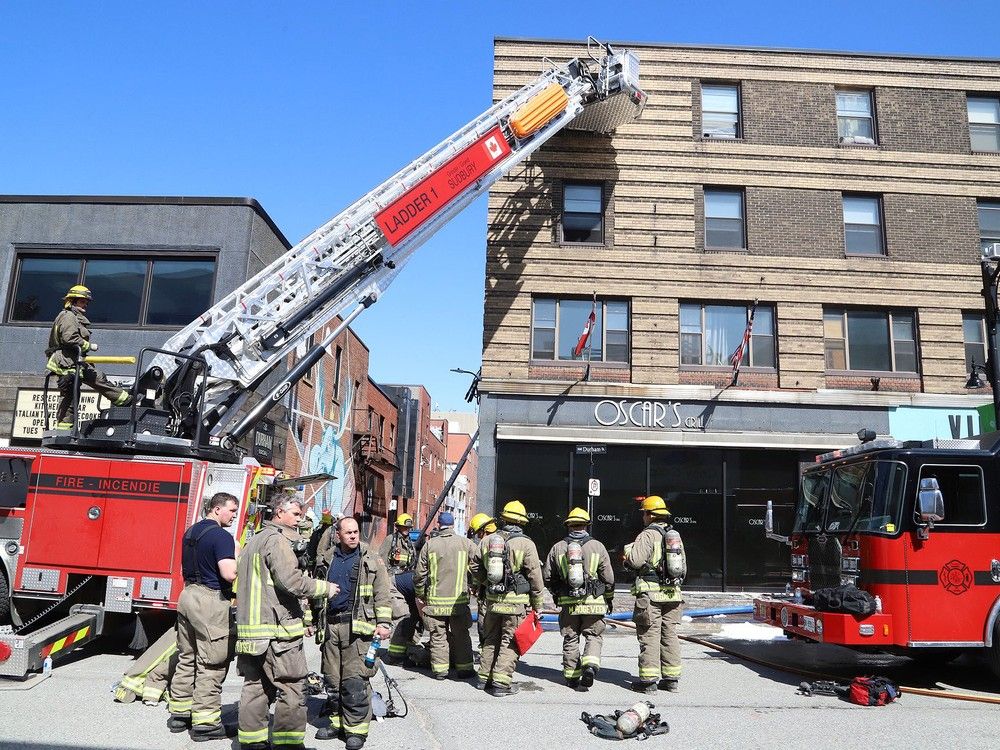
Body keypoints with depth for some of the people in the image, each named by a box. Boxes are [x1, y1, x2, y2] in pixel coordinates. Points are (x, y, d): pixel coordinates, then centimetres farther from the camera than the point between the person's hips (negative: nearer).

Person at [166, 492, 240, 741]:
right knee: (211, 664, -3)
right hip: (211, 602, -9)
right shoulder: (221, 536, -15)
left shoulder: (191, 532, 13)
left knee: (187, 658, 16)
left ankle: (179, 711, 25)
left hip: (188, 596, 9)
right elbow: (229, 573, -23)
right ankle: (205, 721, 0)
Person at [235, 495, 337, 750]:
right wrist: (326, 588, -7)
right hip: (276, 628, -10)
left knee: (255, 686, 14)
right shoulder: (277, 540, -11)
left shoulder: (254, 541, 21)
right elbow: (291, 581, -21)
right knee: (291, 688, -4)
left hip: (250, 628, 10)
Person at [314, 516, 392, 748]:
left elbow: (382, 594, -2)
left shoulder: (371, 560, 1)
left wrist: (383, 623, -10)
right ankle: (336, 722, 25)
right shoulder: (329, 560, 13)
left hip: (357, 626, -5)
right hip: (331, 625, 5)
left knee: (355, 680, -7)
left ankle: (356, 728, 2)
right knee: (332, 678, 11)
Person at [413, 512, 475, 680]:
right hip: (459, 600, 0)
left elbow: (419, 574, 1)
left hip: (435, 600, 0)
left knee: (438, 636, 9)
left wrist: (420, 594, 15)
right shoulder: (465, 543, -2)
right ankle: (464, 668, 15)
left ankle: (440, 669, 10)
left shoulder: (429, 545, -2)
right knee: (461, 635, 11)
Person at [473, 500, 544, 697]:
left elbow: (476, 566, 11)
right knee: (509, 643, 3)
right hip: (515, 601, -4)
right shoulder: (526, 544, -10)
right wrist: (537, 604, 2)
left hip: (493, 599, 5)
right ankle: (500, 683, 2)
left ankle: (484, 678, 24)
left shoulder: (488, 540, 4)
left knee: (490, 640, 17)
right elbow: (535, 577, -7)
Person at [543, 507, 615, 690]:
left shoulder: (557, 548, 2)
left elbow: (547, 576, 7)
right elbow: (608, 578, 1)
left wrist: (557, 593, 24)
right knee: (594, 636, 12)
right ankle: (591, 665, -10)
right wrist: (609, 599, 15)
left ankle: (572, 677, 18)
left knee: (570, 639, 13)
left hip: (567, 602, 1)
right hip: (593, 601, -1)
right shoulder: (597, 546, -1)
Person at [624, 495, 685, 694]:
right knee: (670, 634, 11)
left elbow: (635, 560, -18)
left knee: (650, 635, -3)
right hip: (672, 592, 7)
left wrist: (628, 549, 1)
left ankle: (649, 679, -2)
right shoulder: (674, 534, 14)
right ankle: (671, 678, 15)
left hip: (651, 592, -7)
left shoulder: (648, 535, -10)